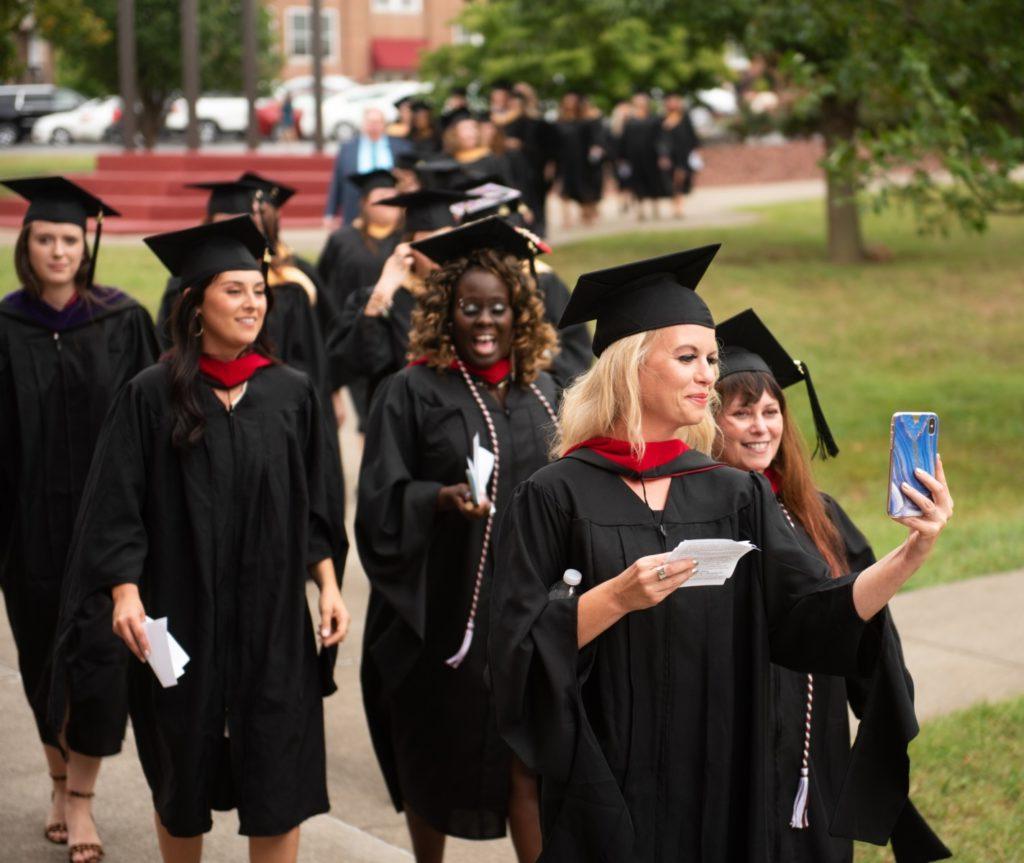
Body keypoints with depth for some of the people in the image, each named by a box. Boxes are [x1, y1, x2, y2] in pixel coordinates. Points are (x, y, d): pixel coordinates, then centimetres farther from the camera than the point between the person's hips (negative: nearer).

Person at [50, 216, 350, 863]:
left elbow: (316, 504, 8)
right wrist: (126, 593, -17)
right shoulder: (152, 396, -5)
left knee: (278, 785, 2)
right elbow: (117, 507, -6)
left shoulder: (293, 394, 3)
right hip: (180, 620, -1)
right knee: (183, 784, 12)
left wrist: (329, 584, 0)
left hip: (273, 620, 2)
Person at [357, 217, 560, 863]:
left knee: (528, 762, -3)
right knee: (436, 759, 11)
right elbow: (381, 502, -8)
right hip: (443, 608, -2)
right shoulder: (414, 393, -6)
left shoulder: (540, 392, 7)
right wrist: (442, 498, -25)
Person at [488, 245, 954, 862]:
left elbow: (813, 614, -7)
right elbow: (518, 649, -11)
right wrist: (615, 598, -24)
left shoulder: (739, 499, 4)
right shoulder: (556, 497, -6)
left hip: (725, 784, 3)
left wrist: (910, 556, -21)